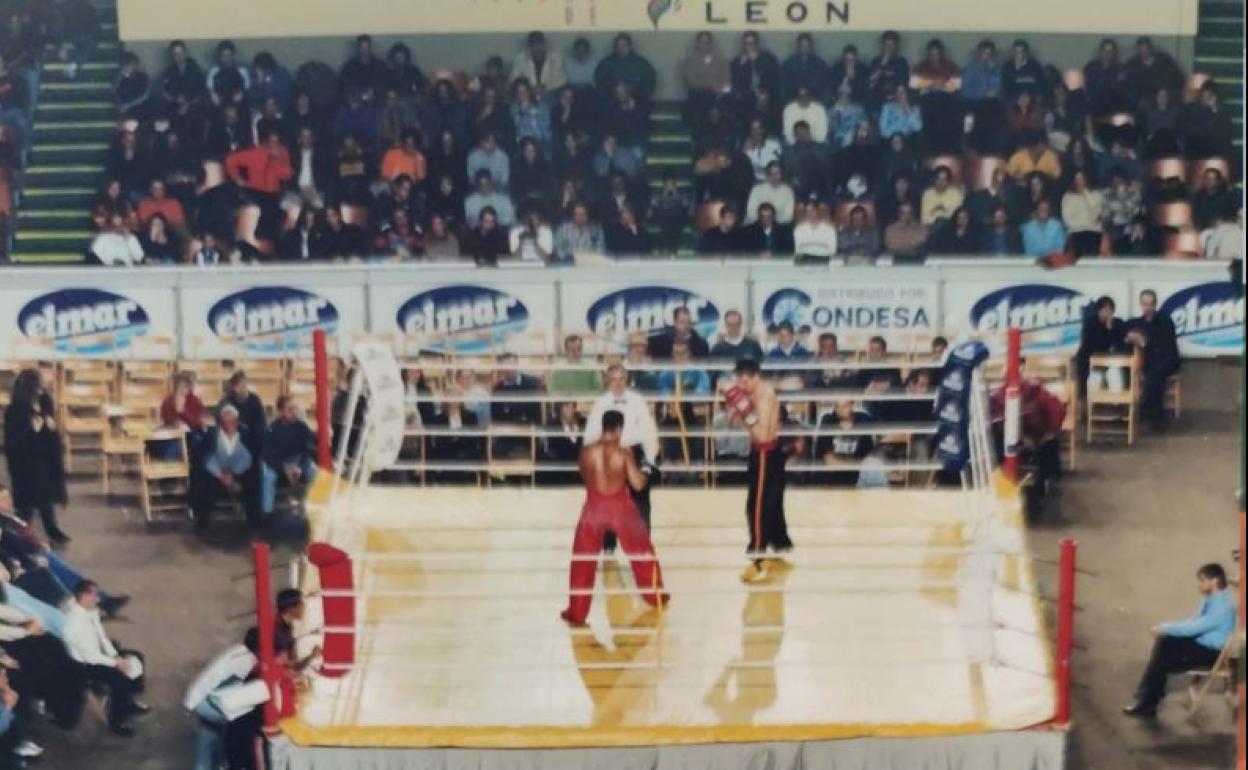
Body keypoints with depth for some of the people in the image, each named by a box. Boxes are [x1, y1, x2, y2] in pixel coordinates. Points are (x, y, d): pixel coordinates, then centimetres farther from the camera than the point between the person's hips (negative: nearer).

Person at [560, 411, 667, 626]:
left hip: (594, 507, 1)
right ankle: (655, 595, 35)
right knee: (642, 551, 22)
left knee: (583, 560, 9)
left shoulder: (587, 452, -7)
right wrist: (643, 473, 10)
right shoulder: (623, 453, -12)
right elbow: (638, 484, -11)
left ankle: (576, 613, 7)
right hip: (620, 506, -1)